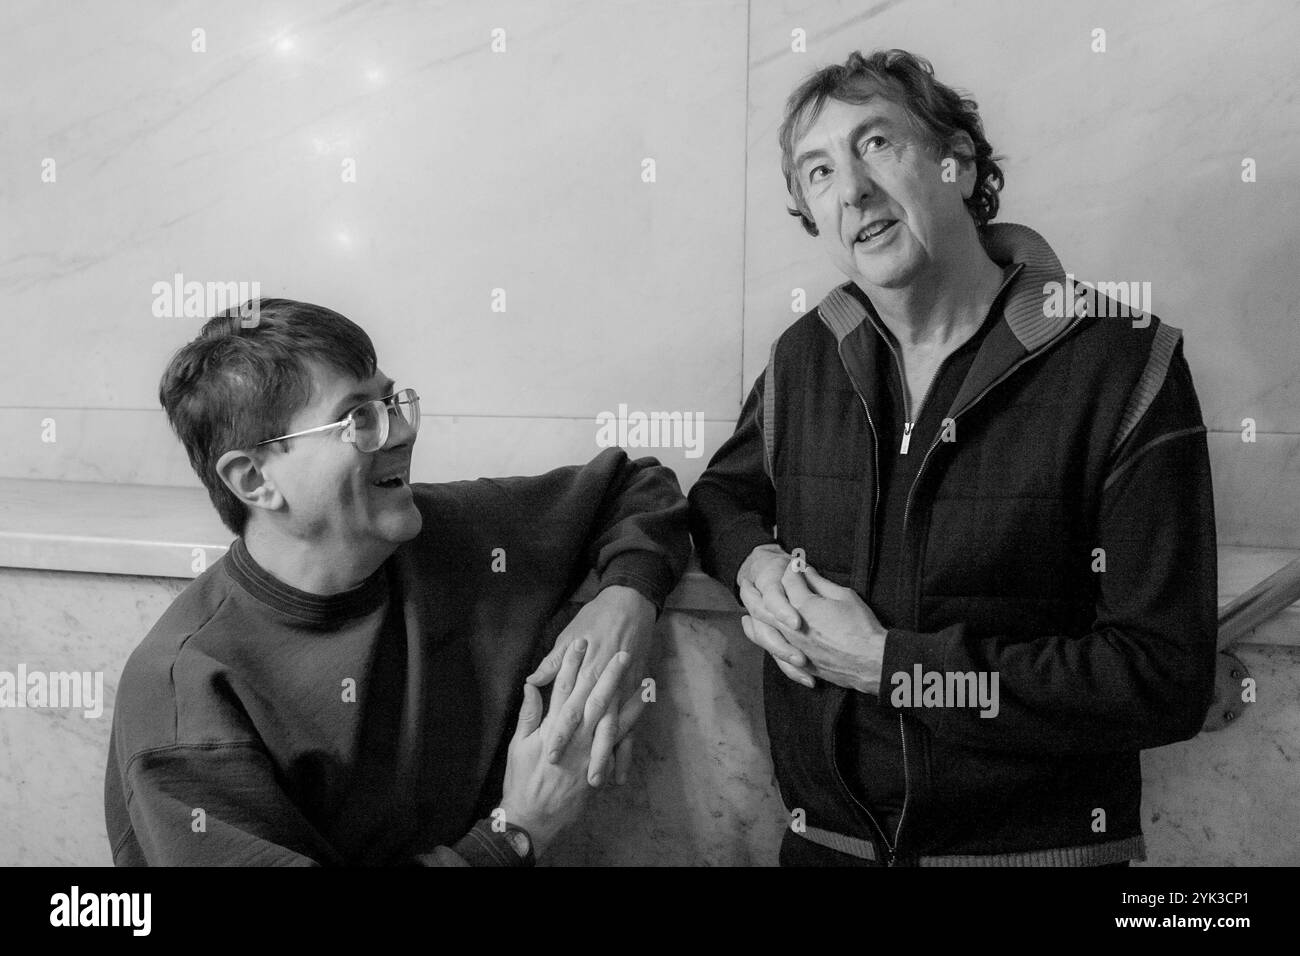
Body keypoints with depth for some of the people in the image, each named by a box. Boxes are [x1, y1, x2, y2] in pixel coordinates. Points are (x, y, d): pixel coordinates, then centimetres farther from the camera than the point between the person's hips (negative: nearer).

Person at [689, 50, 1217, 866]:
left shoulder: (1125, 367, -15)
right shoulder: (805, 357, -2)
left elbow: (1166, 678, -17)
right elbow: (724, 491, 14)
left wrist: (892, 667, -20)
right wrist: (752, 560, -9)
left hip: (1041, 841, -3)